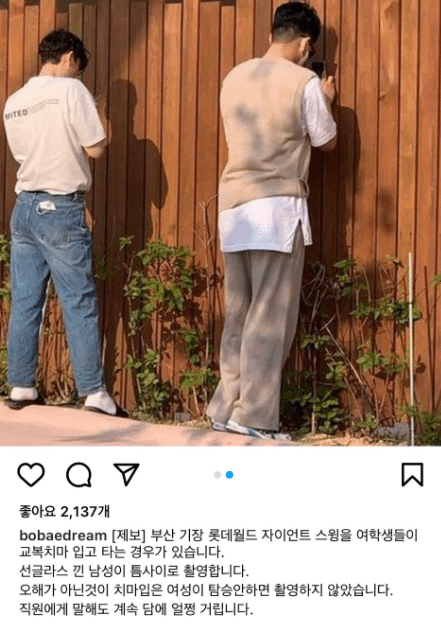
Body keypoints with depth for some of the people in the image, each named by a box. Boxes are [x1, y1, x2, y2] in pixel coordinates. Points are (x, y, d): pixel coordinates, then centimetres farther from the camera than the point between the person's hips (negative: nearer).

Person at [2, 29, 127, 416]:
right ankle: (95, 394, -3)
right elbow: (96, 149, -10)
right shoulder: (71, 90, -8)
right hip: (61, 210, -6)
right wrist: (98, 121, 10)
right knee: (80, 303, -3)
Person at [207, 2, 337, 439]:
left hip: (234, 205, 6)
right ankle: (254, 415, -2)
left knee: (239, 314, 11)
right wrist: (326, 102, 24)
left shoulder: (234, 78, 12)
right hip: (278, 207, -6)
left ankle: (226, 408, 12)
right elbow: (326, 142, 6)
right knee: (271, 316, -2)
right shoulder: (304, 83, -5)